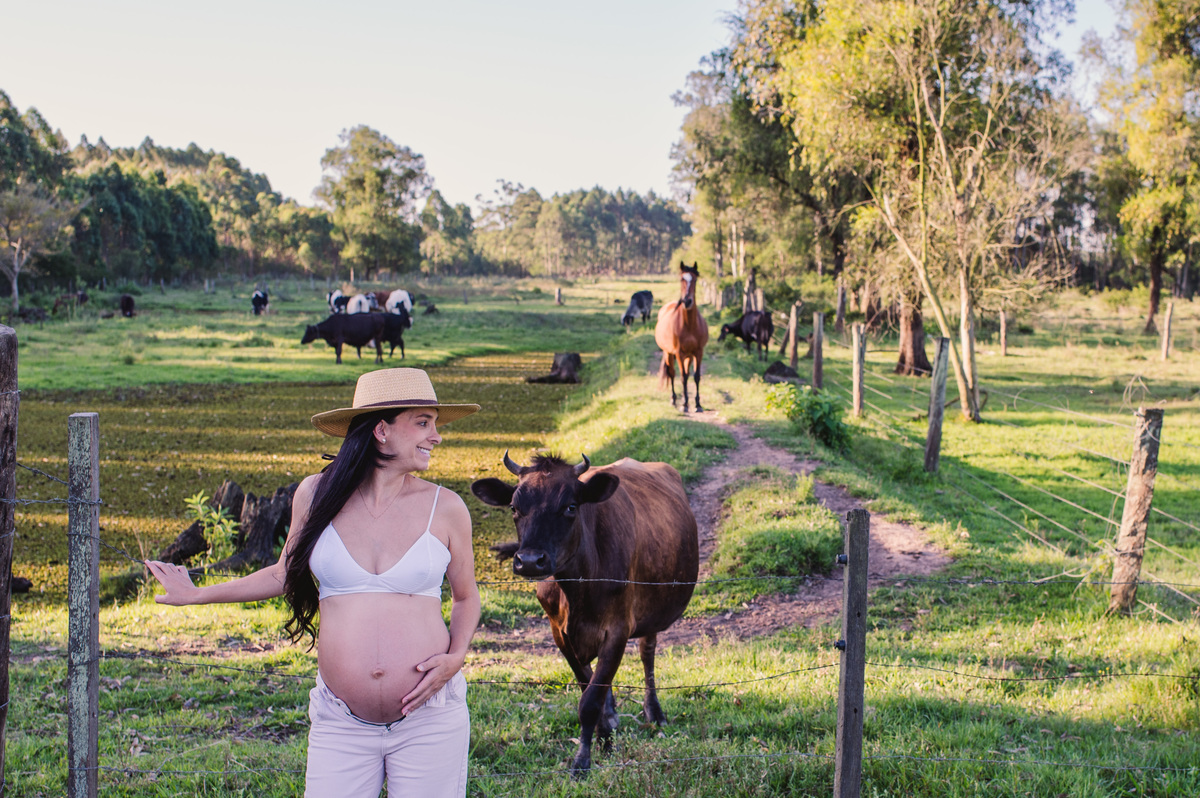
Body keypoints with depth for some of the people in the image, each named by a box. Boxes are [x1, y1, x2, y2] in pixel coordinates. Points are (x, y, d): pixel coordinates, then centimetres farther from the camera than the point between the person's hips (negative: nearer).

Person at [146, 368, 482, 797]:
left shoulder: (445, 507, -1)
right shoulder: (316, 494, 1)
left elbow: (466, 596, 13)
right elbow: (287, 573, 18)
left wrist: (455, 658, -6)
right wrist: (196, 595, 26)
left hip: (430, 721, 0)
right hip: (342, 724, 1)